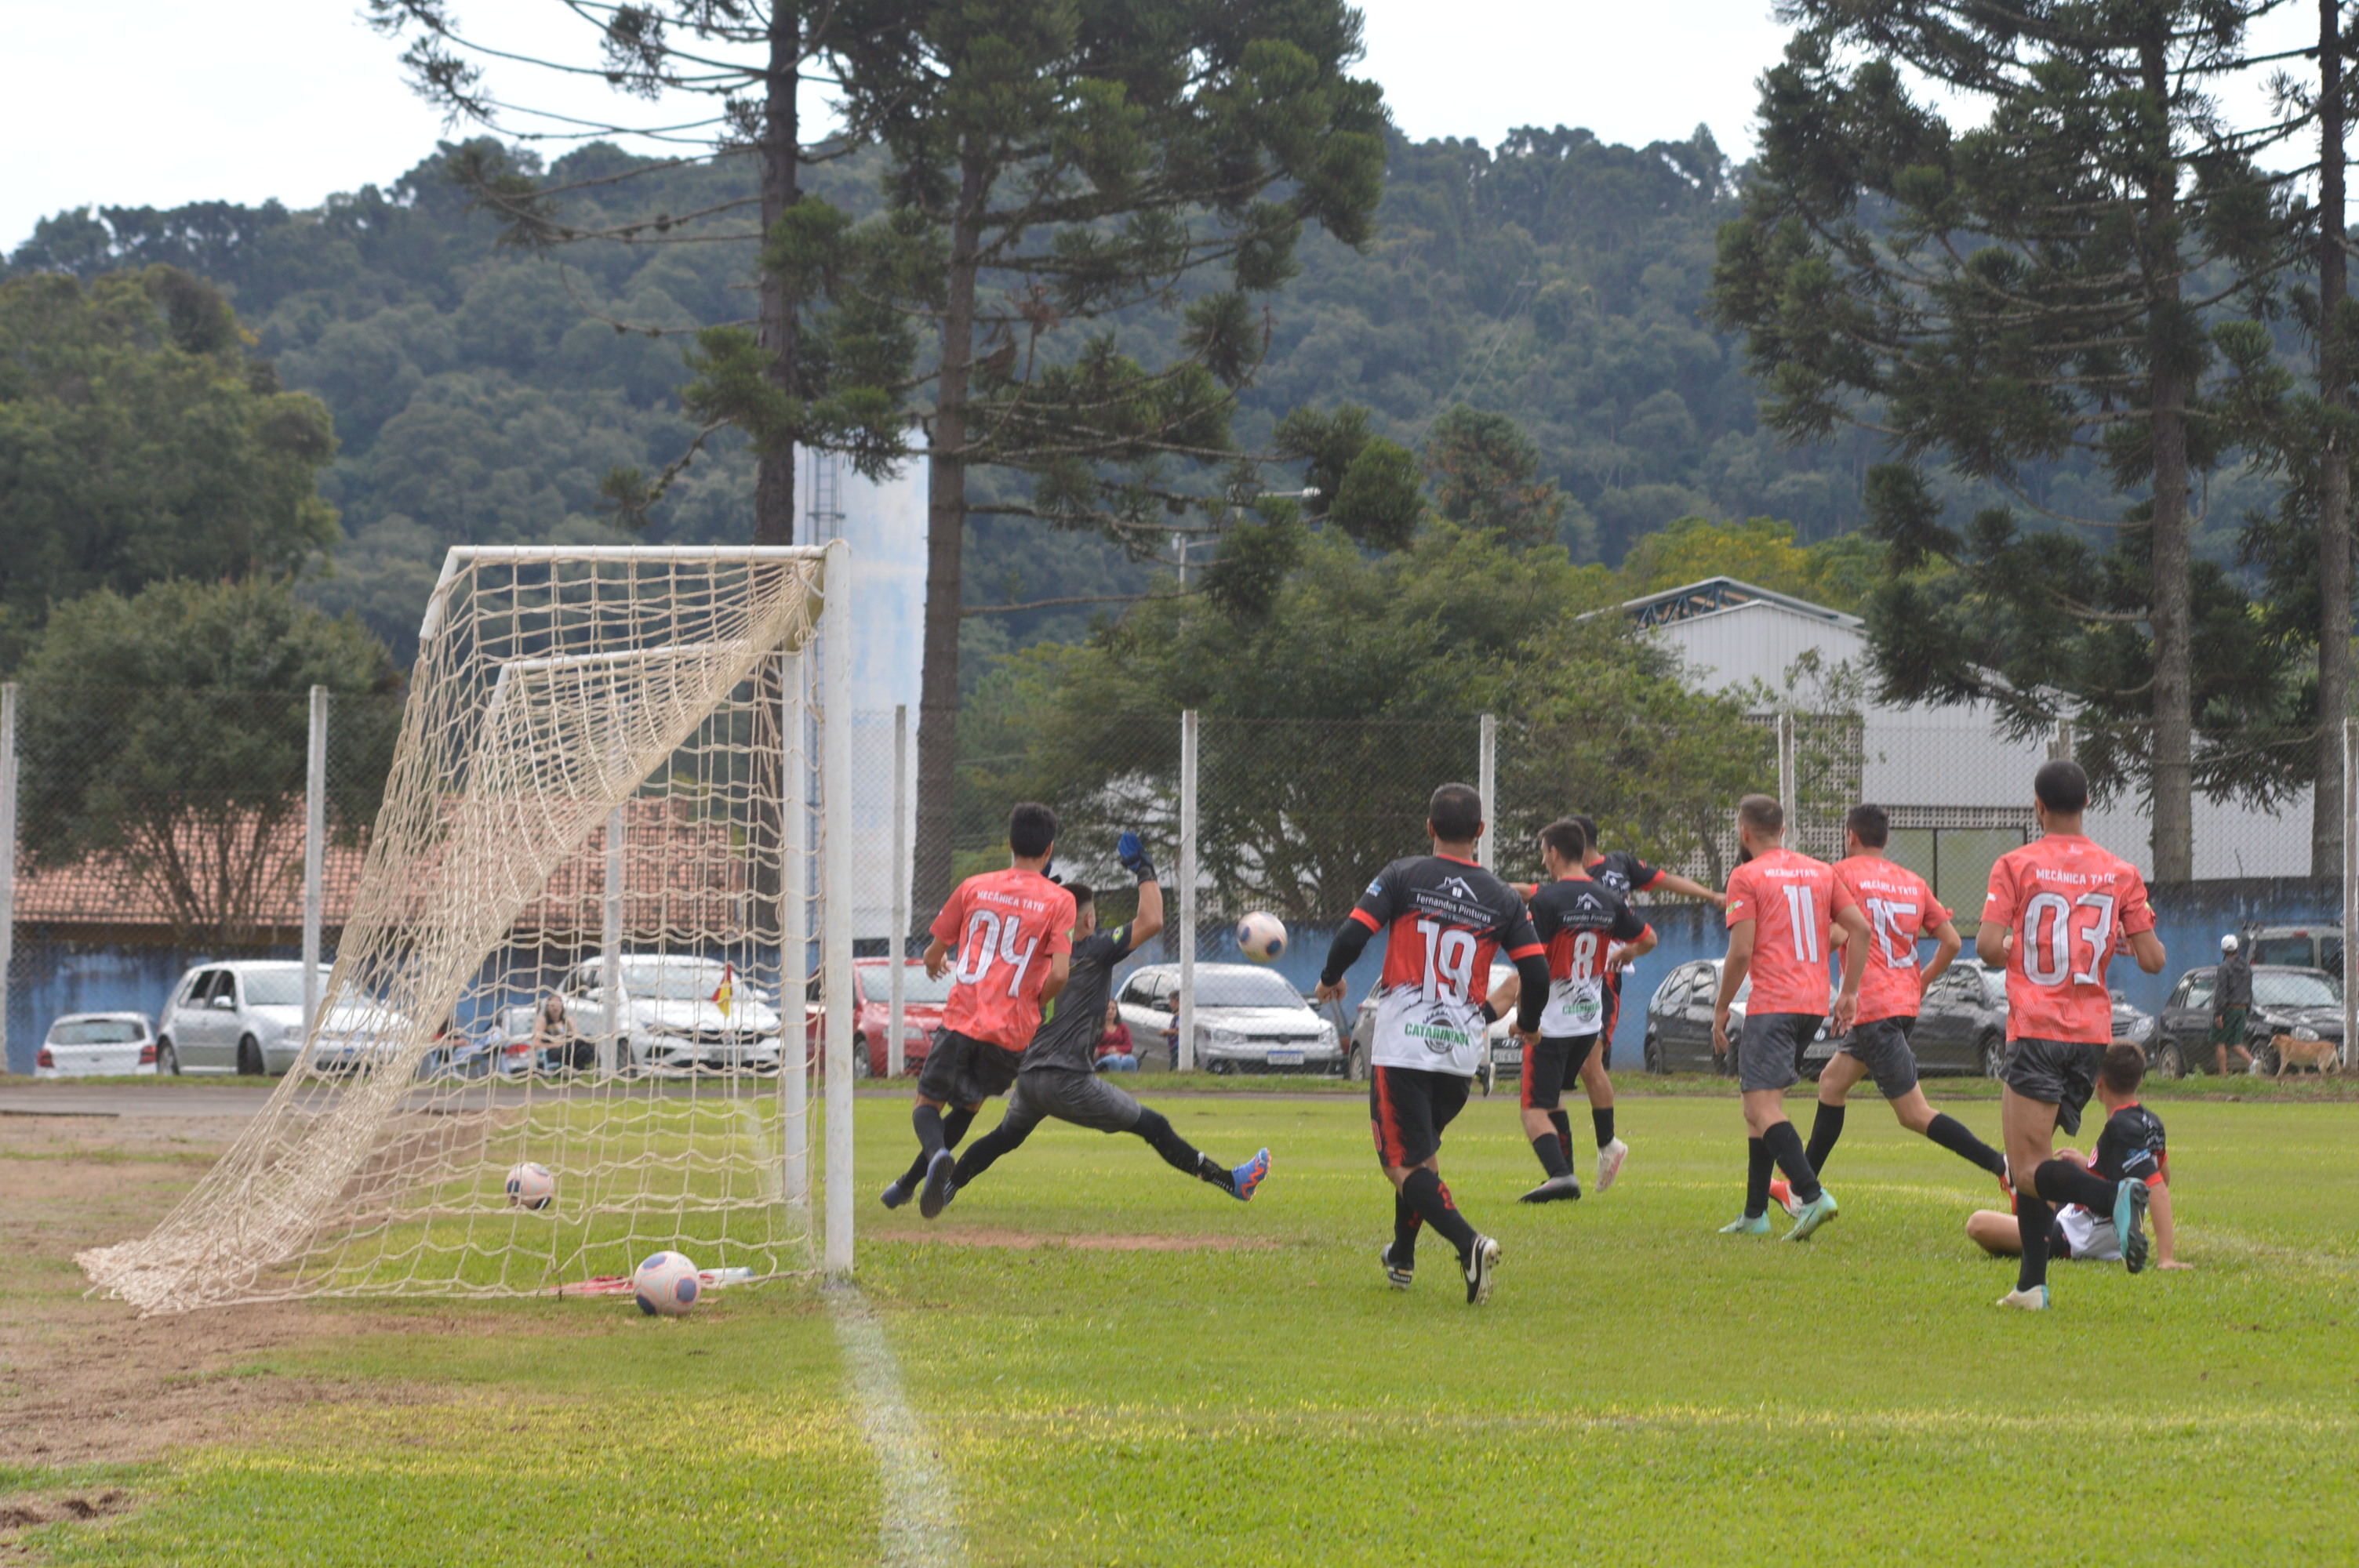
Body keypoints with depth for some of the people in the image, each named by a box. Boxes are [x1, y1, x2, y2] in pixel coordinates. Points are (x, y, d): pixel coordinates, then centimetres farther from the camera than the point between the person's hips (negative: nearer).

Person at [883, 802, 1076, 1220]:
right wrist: (1034, 1006, 9)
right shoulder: (1059, 901, 0)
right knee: (970, 1103, 22)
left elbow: (934, 952, 15)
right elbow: (1059, 973, -11)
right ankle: (910, 1182, 20)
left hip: (962, 1017, 0)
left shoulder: (974, 887, 7)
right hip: (1012, 1029, 0)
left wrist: (934, 962, 40)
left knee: (928, 1103, 8)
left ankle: (937, 1154, -26)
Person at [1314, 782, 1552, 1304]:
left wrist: (1330, 979, 12)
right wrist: (1528, 1024, 22)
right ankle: (1402, 1258, 34)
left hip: (1401, 1047, -4)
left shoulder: (1403, 876, -2)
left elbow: (1352, 935, -10)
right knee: (1422, 1150, 25)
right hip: (1462, 1051, 4)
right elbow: (1537, 972, 1)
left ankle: (1470, 1243, -26)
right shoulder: (1504, 899, 5)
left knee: (1406, 1165, -3)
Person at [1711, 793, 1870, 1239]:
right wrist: (1849, 993, 11)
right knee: (1760, 1104, 17)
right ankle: (1755, 1214, 18)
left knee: (1763, 1107, -12)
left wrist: (1721, 1009, -2)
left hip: (1772, 1005, -7)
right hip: (1814, 1002, 7)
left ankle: (1812, 1194, -30)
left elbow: (1741, 952, -11)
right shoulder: (1820, 872, 15)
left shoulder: (1747, 877, -4)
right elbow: (1859, 928, 9)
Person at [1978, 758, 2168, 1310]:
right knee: (2029, 1157, 17)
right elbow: (2152, 959, 1)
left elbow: (1988, 944, -14)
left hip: (2036, 1031, -5)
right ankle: (2032, 1285, 12)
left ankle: (2116, 1197, -33)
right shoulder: (2121, 873, 5)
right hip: (2093, 1032, 5)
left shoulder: (2016, 866, -5)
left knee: (2029, 1169, -6)